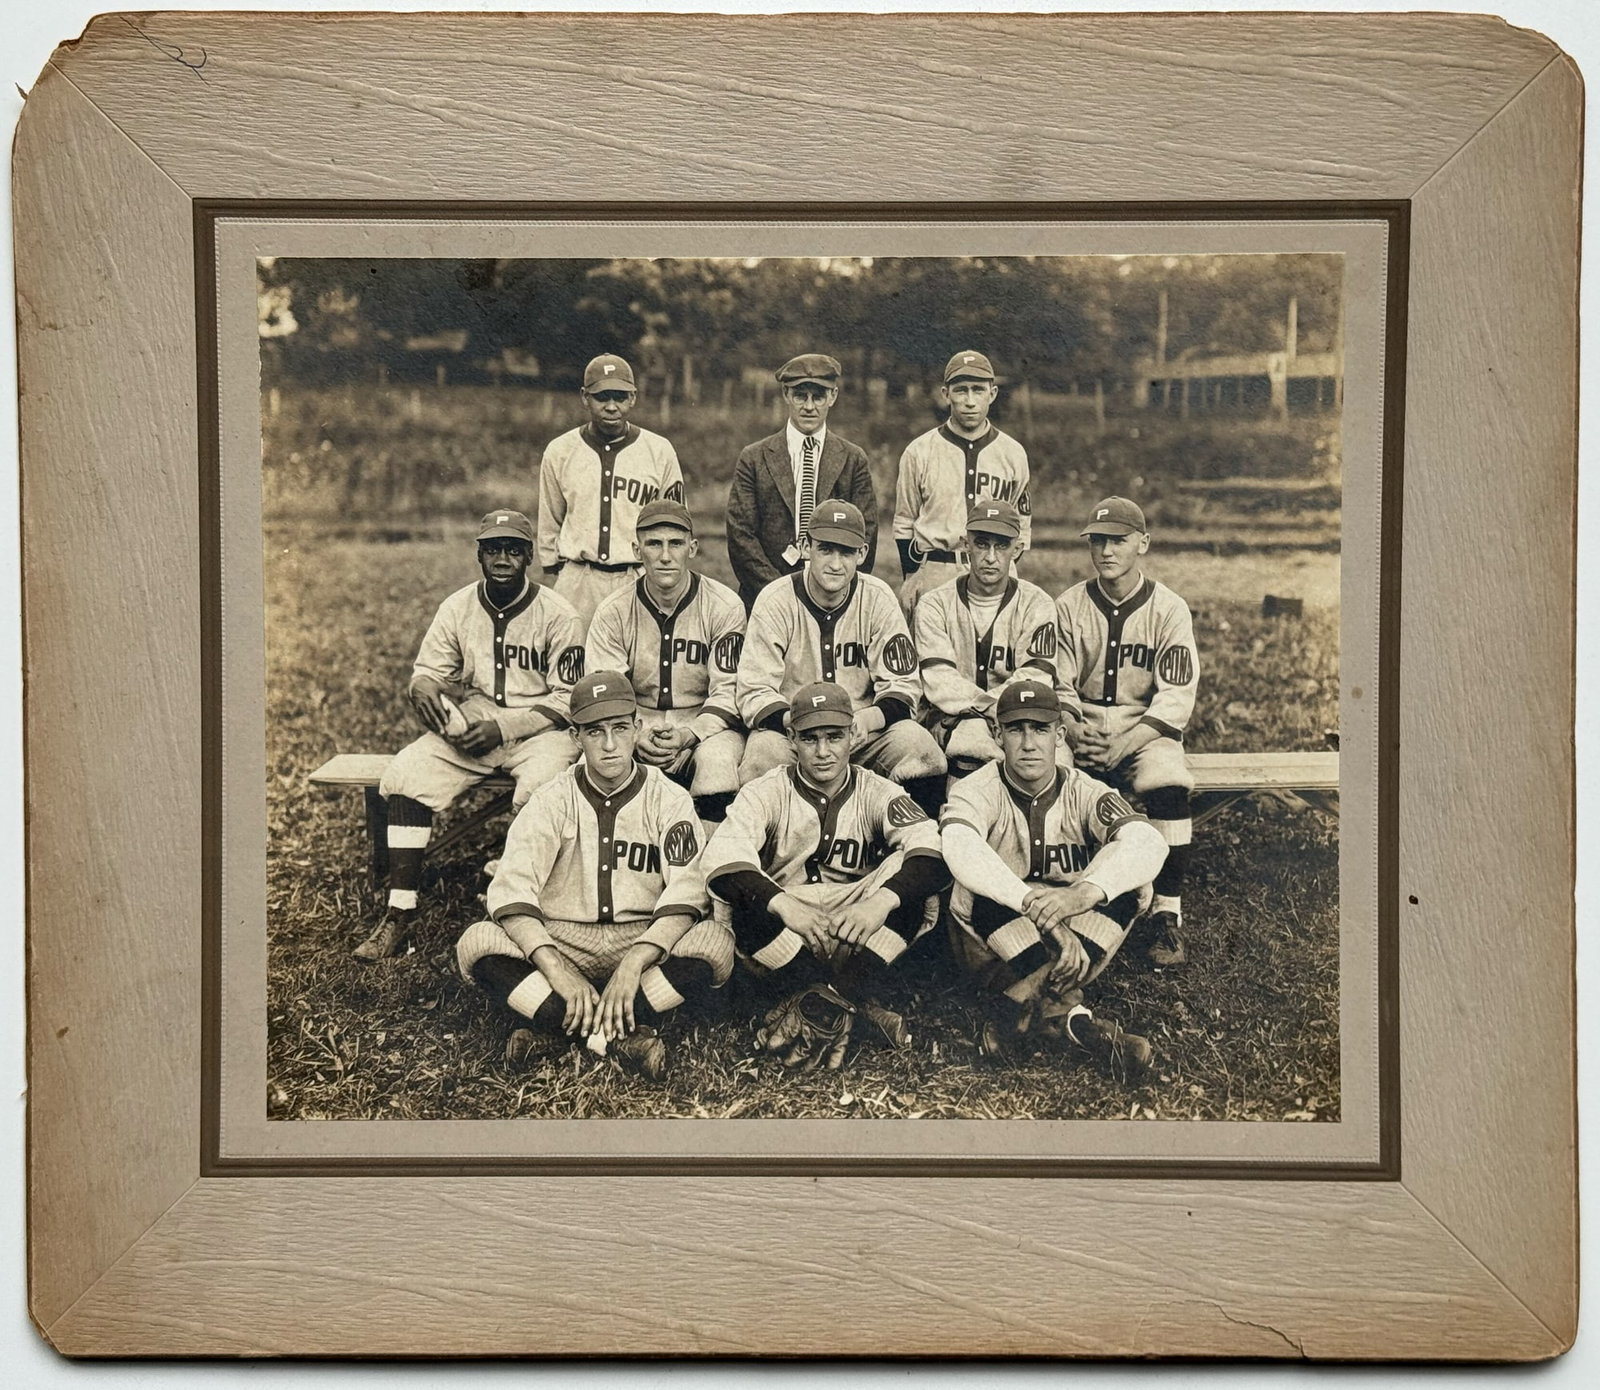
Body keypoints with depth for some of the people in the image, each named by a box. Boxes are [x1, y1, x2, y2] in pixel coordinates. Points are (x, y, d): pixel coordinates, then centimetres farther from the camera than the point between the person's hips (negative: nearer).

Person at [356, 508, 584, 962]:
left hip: (536, 730, -3)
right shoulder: (456, 608, 5)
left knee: (541, 786, -36)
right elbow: (427, 671, 10)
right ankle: (400, 911, -16)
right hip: (468, 725, 4)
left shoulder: (557, 614, -6)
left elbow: (567, 699, -7)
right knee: (406, 774, -20)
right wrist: (423, 687, -17)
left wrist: (503, 727, -18)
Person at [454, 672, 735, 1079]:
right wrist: (559, 972, -28)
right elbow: (511, 893, -13)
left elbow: (688, 894, -13)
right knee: (477, 943, -27)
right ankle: (625, 1032, -29)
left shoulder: (669, 800, -1)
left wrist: (632, 966, -29)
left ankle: (557, 1028, -27)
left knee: (715, 943, -30)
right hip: (561, 942, 1)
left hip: (645, 943, 0)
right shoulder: (553, 801, 0)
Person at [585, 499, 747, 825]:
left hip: (705, 723, -1)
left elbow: (728, 691, -7)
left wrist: (688, 735, -24)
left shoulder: (725, 606, -5)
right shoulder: (612, 612, 0)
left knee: (716, 758, -36)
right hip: (636, 722, 1)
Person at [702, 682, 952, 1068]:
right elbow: (723, 861, -22)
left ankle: (829, 1001, -32)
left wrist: (881, 901, -38)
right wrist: (785, 905, -40)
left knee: (906, 882, -24)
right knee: (746, 900, -31)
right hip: (783, 942, -1)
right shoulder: (764, 793, -3)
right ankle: (858, 1004, -34)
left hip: (860, 943, 1)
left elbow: (934, 855, -19)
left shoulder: (878, 793, 0)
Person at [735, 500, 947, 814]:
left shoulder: (878, 599, -2)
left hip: (864, 731, 2)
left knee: (916, 743, -26)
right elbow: (754, 691, -11)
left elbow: (902, 688, -3)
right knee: (763, 749, -33)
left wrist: (868, 720, -26)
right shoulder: (775, 600, -7)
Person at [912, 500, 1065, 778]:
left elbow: (1035, 684, -7)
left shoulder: (1037, 605, 7)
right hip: (951, 723, -1)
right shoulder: (934, 605, 5)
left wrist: (970, 703, -18)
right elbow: (940, 686, -8)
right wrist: (998, 708, -20)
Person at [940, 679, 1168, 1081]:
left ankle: (1017, 1005, -26)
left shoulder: (1084, 793, -4)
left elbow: (1148, 843, -25)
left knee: (1127, 887, -24)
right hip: (993, 940, -2)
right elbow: (960, 848, -34)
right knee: (987, 895, -33)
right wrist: (1036, 904, -50)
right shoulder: (977, 791, -10)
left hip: (1080, 937, 3)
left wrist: (1084, 892, -45)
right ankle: (1071, 1016, -31)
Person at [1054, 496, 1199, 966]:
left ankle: (1167, 914, -20)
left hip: (1145, 731, -1)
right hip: (1080, 730, 1)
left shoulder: (1169, 609, -1)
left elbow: (1176, 698, -7)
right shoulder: (1069, 607, 5)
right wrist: (1074, 735, -18)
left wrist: (1123, 746, -20)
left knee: (1169, 785, -33)